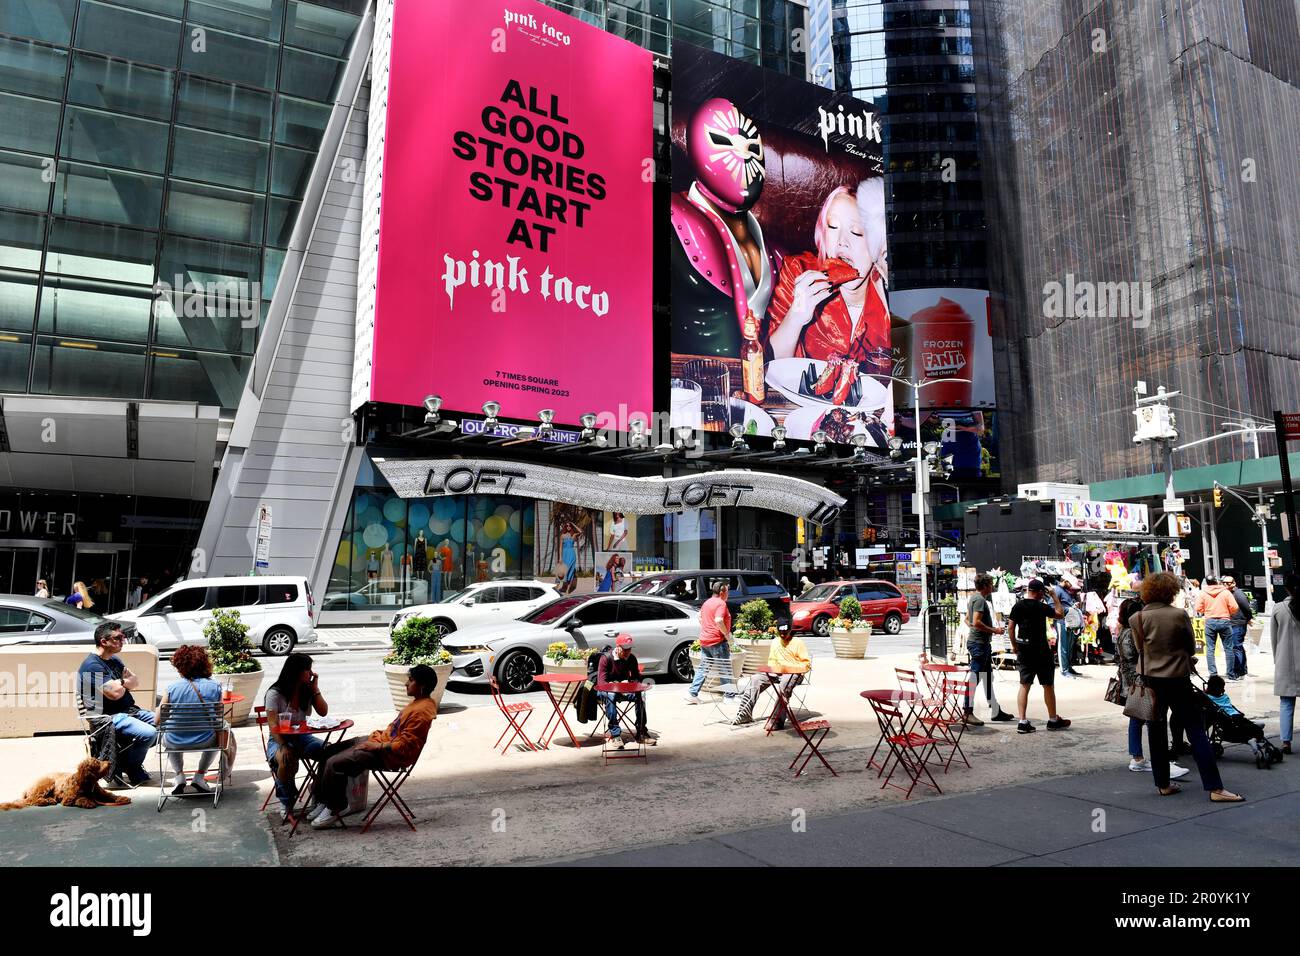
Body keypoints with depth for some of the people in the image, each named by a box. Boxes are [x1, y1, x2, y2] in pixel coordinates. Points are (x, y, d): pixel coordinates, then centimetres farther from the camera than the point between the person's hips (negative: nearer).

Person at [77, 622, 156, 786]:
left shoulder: (114, 660, 15)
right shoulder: (92, 665, -14)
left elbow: (136, 682, 9)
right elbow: (115, 693, -21)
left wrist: (121, 683, -11)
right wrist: (125, 682, 0)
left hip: (130, 711, 9)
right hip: (109, 717, -9)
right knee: (148, 733, -28)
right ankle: (126, 767, 0)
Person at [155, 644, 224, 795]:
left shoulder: (172, 688, -13)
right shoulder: (215, 687, -10)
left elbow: (157, 721, -7)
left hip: (176, 742, 0)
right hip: (204, 741, 0)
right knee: (218, 736, 36)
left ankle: (179, 774, 23)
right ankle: (199, 775, 24)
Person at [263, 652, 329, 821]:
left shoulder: (308, 690, 6)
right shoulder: (275, 694, -10)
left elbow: (323, 712, -1)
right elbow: (273, 726, -17)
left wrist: (315, 688, -6)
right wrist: (283, 747, -31)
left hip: (303, 737, 4)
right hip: (279, 740, -4)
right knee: (287, 760, -38)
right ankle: (286, 803, -10)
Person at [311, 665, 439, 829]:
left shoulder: (422, 712, -24)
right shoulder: (419, 702, 8)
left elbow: (404, 746, -25)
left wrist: (377, 746, -17)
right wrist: (379, 735, 8)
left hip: (389, 755, -11)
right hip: (382, 740, 11)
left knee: (334, 764, -17)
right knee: (327, 752, 11)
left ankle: (336, 809, 3)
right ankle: (324, 800, 19)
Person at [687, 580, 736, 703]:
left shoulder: (707, 602, 14)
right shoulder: (721, 603, -14)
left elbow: (700, 617, 25)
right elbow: (719, 620, -27)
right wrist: (727, 634, -18)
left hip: (704, 640, 8)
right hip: (717, 641, -8)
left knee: (703, 668, 11)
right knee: (725, 669, 3)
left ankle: (692, 693, 6)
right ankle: (729, 695, 10)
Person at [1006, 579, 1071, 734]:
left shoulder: (1017, 606, 2)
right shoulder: (1041, 607, -12)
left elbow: (1010, 628, 3)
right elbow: (1060, 614, 1)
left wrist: (1014, 645, 14)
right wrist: (1055, 596, 7)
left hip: (1023, 650, 5)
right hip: (1040, 649, -5)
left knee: (1024, 685, 6)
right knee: (1048, 685, 10)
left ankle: (1023, 722, 1)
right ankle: (1053, 720, 23)